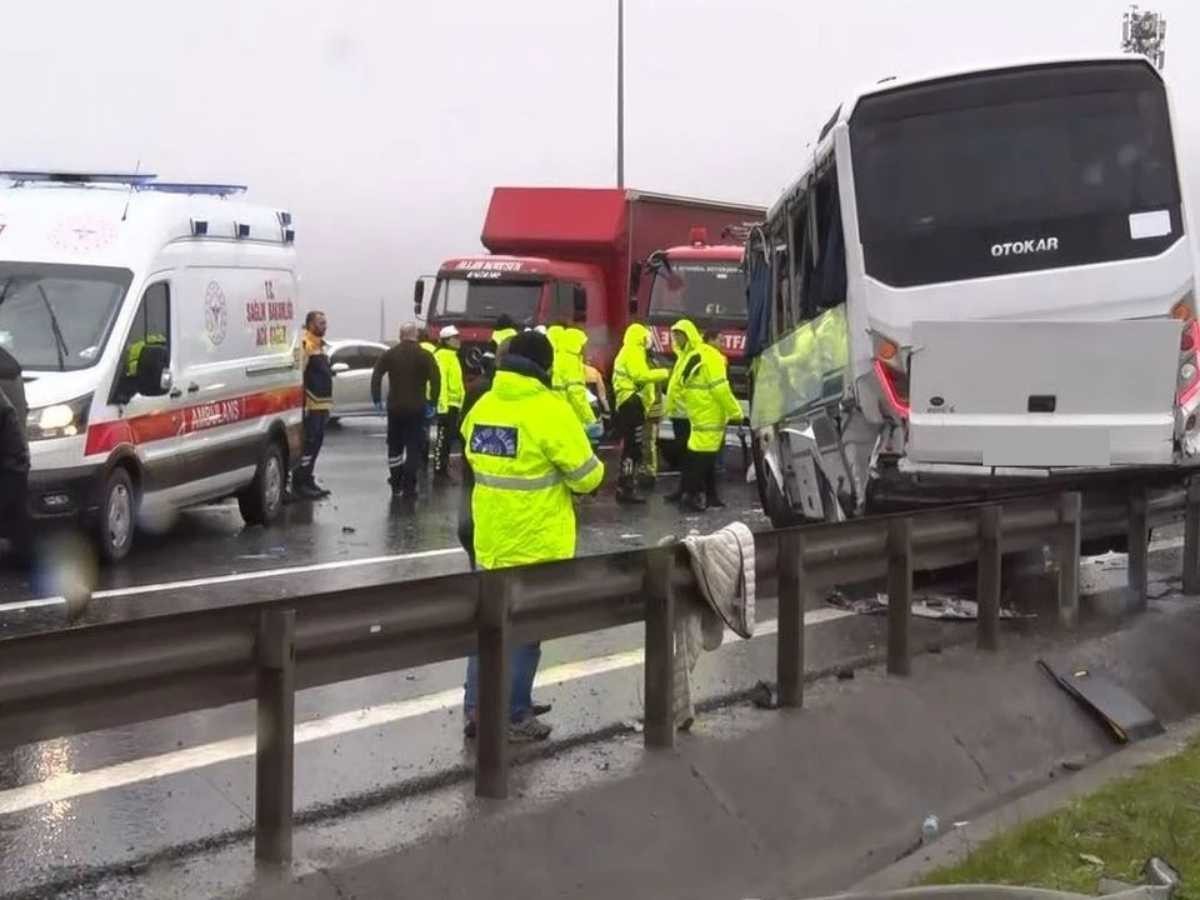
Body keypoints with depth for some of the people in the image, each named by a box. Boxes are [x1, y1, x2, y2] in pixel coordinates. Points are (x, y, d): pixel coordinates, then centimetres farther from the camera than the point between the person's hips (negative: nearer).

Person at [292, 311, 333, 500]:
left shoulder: (322, 346, 19)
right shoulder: (305, 345, -13)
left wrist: (329, 402, 23)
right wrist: (303, 402, -25)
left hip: (322, 404, 10)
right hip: (311, 404, -10)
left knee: (316, 443, 13)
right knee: (308, 443, -9)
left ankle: (308, 479, 21)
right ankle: (299, 483, -5)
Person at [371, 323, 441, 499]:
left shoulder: (390, 354, 2)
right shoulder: (425, 356, -5)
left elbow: (376, 376, -3)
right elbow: (435, 379, -13)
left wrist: (376, 399, 1)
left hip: (395, 407, 2)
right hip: (416, 408, -2)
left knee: (394, 446, 16)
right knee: (413, 448, 2)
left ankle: (396, 485, 18)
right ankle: (409, 488, -3)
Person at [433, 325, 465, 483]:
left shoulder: (452, 355, 19)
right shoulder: (442, 355, -13)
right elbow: (440, 380, -21)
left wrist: (459, 402, 23)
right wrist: (442, 404, -26)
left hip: (453, 403, 10)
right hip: (446, 403, -10)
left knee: (448, 439, 13)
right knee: (443, 439, -9)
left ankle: (444, 471, 19)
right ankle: (438, 472, -7)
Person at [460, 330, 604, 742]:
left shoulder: (483, 405, 4)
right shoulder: (550, 410, -16)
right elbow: (587, 476, -12)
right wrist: (596, 469, 10)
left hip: (490, 539, 6)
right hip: (535, 545, -6)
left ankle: (475, 707, 18)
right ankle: (514, 717, 10)